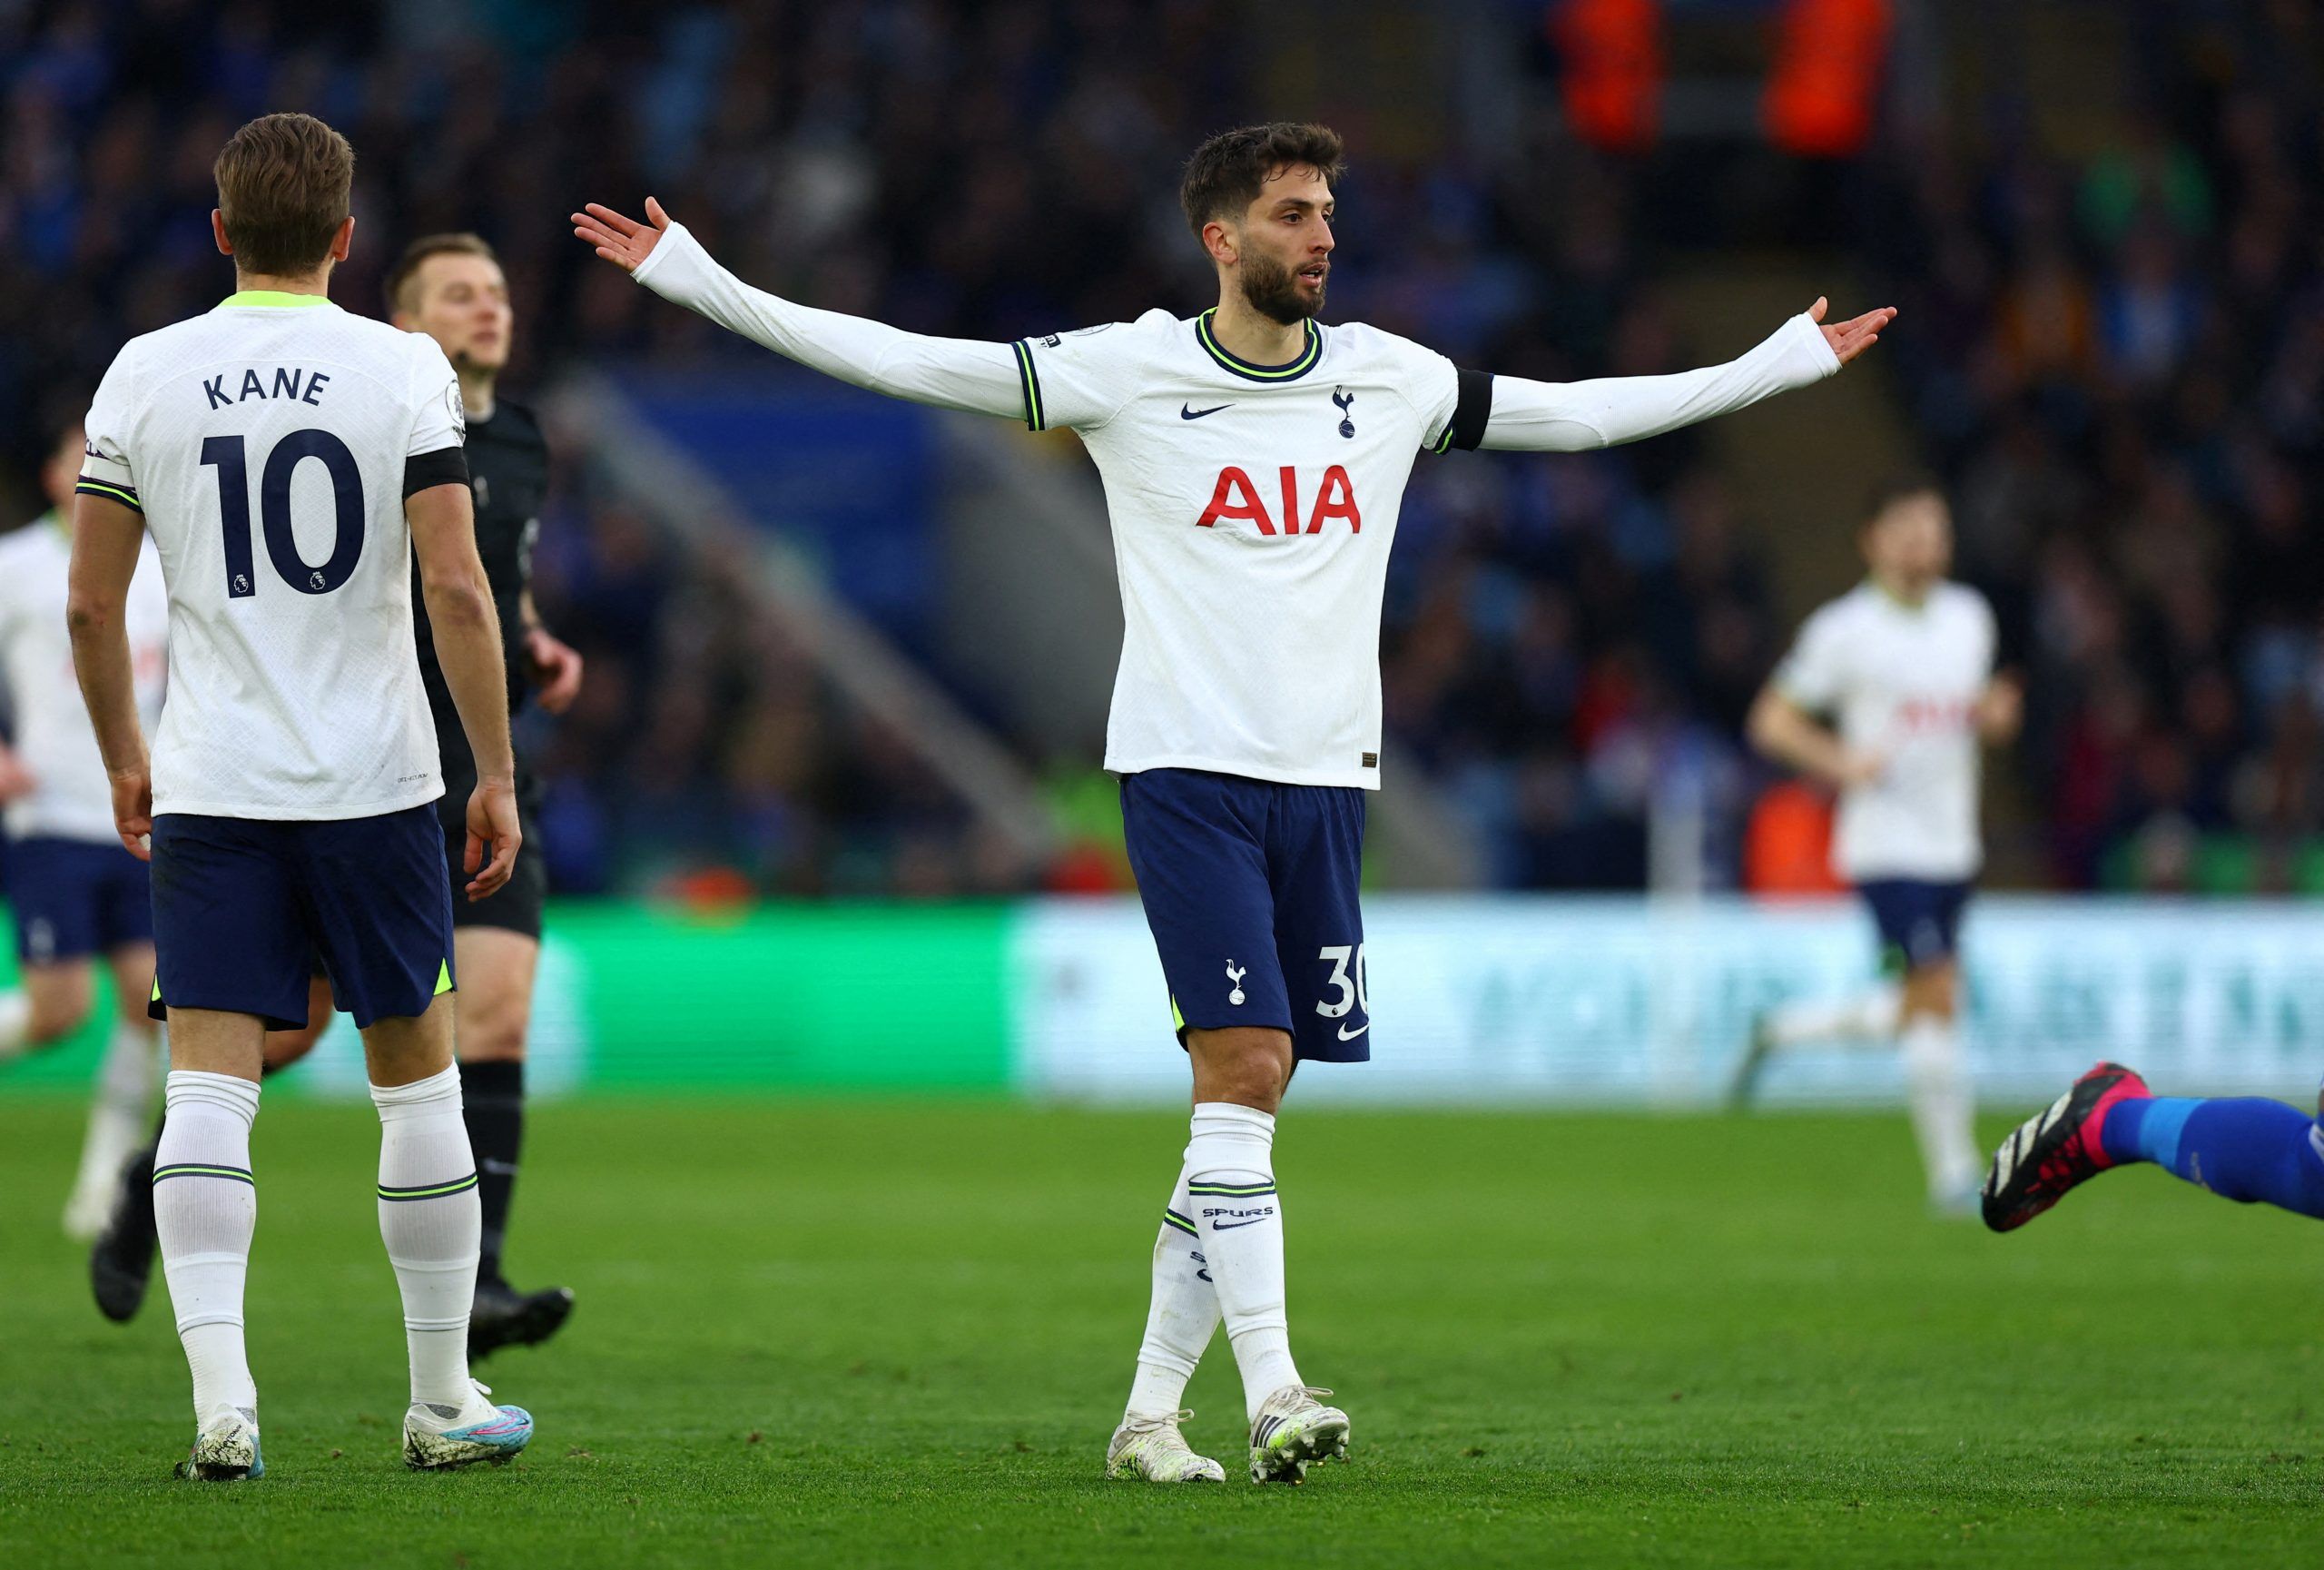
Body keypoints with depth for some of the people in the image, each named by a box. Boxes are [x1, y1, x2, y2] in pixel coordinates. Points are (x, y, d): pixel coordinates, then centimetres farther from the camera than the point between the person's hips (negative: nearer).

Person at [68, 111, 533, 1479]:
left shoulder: (147, 374, 1)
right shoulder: (402, 368, -4)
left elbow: (90, 606, 4)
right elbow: (456, 589, -9)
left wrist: (124, 761, 19)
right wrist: (499, 776, -1)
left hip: (207, 792, 1)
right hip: (374, 785, -1)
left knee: (210, 1087, -2)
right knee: (419, 1081, 11)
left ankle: (220, 1397, -16)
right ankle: (444, 1403, 18)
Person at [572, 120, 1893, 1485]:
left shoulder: (1392, 380, 10)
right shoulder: (1128, 372, -2)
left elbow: (1581, 412, 21)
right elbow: (899, 360, -2)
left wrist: (1791, 360, 23)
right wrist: (699, 282, -7)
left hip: (1327, 779, 4)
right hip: (1189, 770, -4)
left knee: (1250, 1102, 4)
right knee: (1243, 1071, -16)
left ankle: (1151, 1411, 10)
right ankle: (1275, 1393, -18)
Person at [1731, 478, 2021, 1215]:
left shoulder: (1969, 616, 11)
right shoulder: (1846, 630, -7)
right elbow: (1772, 720, -3)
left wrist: (1993, 715, 0)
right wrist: (1841, 761, -19)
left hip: (1954, 846, 7)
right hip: (1886, 843, -7)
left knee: (1920, 1013, 10)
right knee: (1938, 998, -14)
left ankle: (1786, 1030, 33)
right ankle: (1953, 1173, -7)